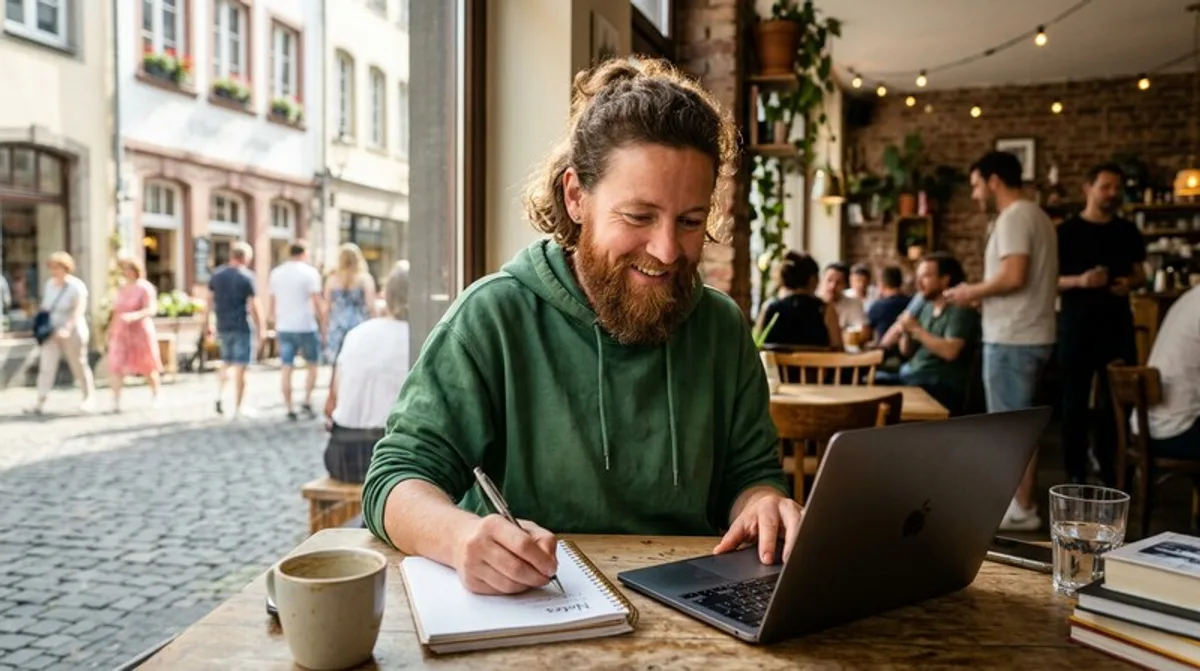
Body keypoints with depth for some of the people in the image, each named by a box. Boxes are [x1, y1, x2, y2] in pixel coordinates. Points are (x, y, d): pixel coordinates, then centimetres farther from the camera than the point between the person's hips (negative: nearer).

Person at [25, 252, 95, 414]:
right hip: (52, 333, 5)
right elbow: (45, 307, 14)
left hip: (72, 333, -5)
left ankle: (89, 398, 19)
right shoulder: (49, 284, 6)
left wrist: (66, 329, -32)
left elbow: (78, 311, -21)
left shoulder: (76, 286, -12)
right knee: (46, 366, -4)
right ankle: (40, 402, -5)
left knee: (79, 366, 5)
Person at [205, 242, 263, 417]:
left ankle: (219, 397, 9)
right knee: (240, 367, 0)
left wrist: (207, 323, 18)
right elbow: (253, 306, -11)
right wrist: (260, 328, -3)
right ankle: (238, 408, 5)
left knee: (226, 363, 23)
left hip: (223, 327, 6)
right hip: (242, 327, -5)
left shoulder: (216, 275, 7)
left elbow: (209, 302, 9)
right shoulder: (246, 277, -10)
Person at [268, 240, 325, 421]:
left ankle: (290, 409, 7)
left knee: (286, 368, 6)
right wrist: (322, 326, -4)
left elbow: (270, 306, 12)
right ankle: (307, 401, 1)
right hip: (306, 327, -4)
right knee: (312, 365, 11)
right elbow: (317, 304, -11)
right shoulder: (310, 272, -6)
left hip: (284, 327, 4)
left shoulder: (276, 273, 10)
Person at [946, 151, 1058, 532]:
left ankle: (1021, 510, 4)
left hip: (1012, 338, -10)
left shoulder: (1013, 217, -13)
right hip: (1030, 335, 10)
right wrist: (982, 294, 16)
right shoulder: (1035, 215, 18)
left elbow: (1013, 276, -24)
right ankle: (1019, 499, 22)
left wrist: (972, 292, -9)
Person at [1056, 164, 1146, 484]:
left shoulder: (1129, 232, 10)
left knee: (1117, 398, 7)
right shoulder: (1067, 232, -4)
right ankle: (1076, 472, 9)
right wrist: (1080, 280, -23)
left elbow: (1140, 273, 17)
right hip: (1077, 324, -4)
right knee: (1075, 399, 2)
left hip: (1118, 323, 4)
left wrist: (1130, 283, -6)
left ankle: (1109, 466, 20)